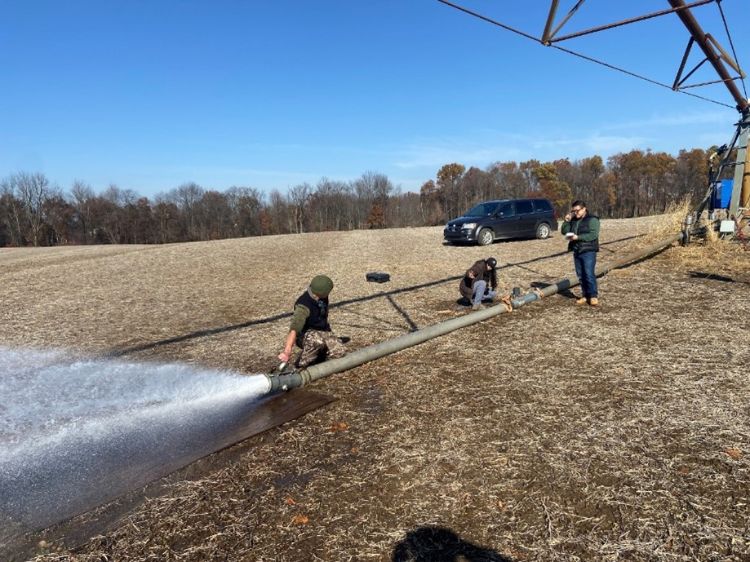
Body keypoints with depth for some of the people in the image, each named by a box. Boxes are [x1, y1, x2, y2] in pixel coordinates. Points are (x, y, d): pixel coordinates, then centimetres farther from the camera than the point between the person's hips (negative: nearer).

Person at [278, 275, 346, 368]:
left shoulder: (323, 298, -8)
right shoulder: (303, 306, -32)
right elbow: (294, 329, -44)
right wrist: (287, 351, -55)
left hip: (322, 331, 7)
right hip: (305, 334, -7)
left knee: (340, 351, -14)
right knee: (317, 341, -41)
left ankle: (316, 352, 10)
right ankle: (302, 364, -17)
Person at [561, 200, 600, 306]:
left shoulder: (592, 219, -6)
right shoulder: (573, 220, 15)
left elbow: (593, 235, -18)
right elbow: (564, 231, 16)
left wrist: (578, 237, -23)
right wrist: (566, 221, 0)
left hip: (588, 251, -7)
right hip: (577, 252, 7)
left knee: (589, 274, -11)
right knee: (581, 275, 8)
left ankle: (593, 296, -4)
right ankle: (585, 295, 15)